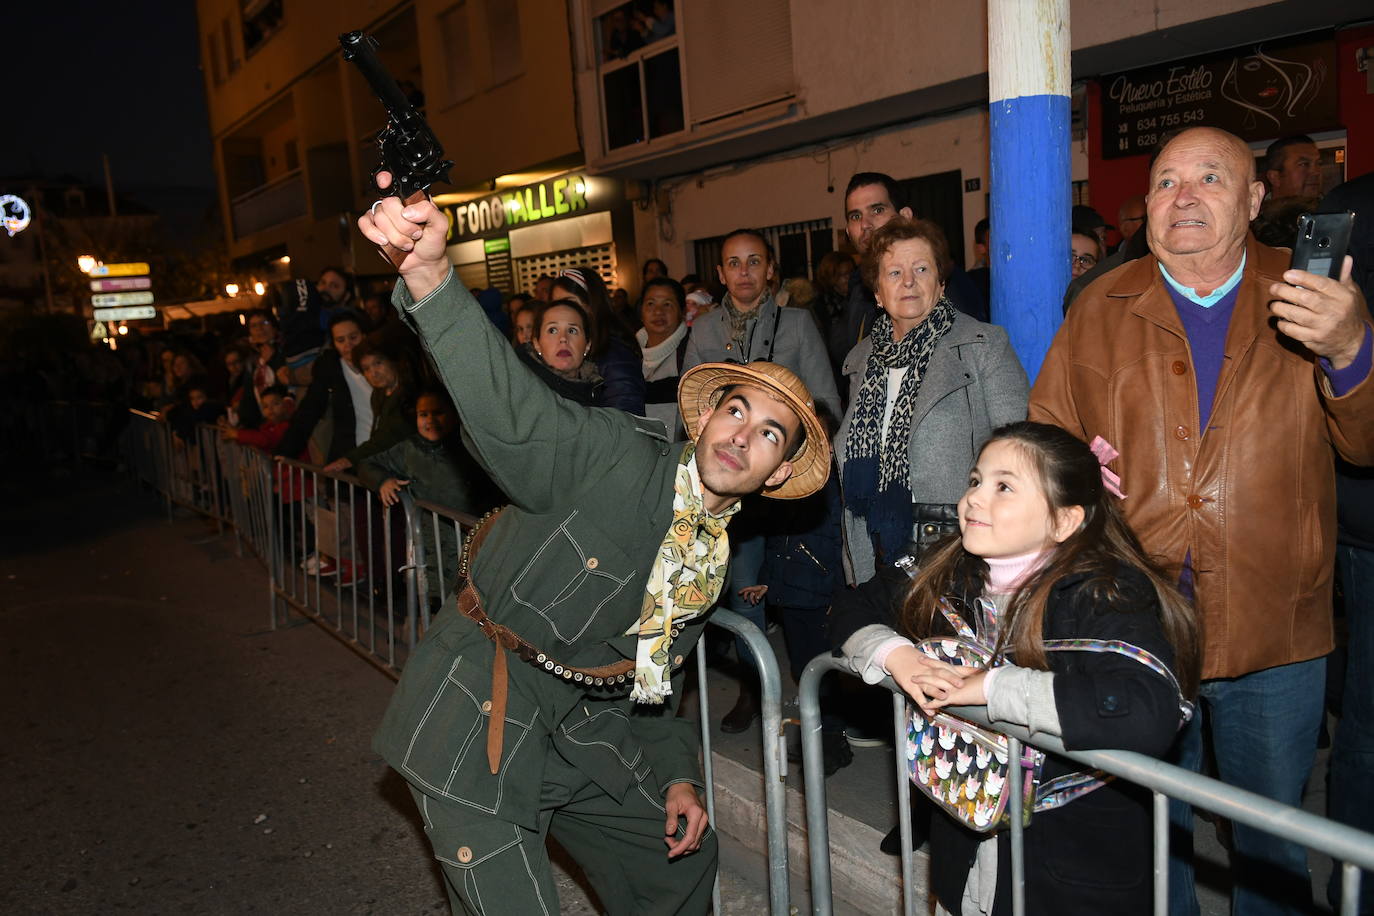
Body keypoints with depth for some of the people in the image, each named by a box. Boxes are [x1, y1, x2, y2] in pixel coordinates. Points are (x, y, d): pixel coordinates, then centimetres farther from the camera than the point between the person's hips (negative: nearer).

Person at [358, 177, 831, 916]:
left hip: (581, 728, 8)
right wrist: (428, 275, -54)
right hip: (477, 719, -8)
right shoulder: (619, 458, -20)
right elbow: (507, 407, -39)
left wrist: (676, 774, 10)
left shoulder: (717, 553, 5)